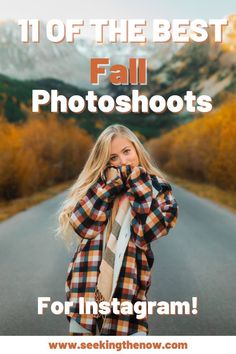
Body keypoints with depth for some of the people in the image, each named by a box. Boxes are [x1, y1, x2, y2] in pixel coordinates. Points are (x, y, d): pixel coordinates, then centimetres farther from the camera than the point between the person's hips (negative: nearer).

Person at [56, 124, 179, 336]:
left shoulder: (157, 187, 5)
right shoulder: (101, 183, 10)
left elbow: (149, 230, -12)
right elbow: (80, 224, -7)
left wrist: (137, 181, -6)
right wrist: (113, 181, -9)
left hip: (128, 285, -2)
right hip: (88, 278, 2)